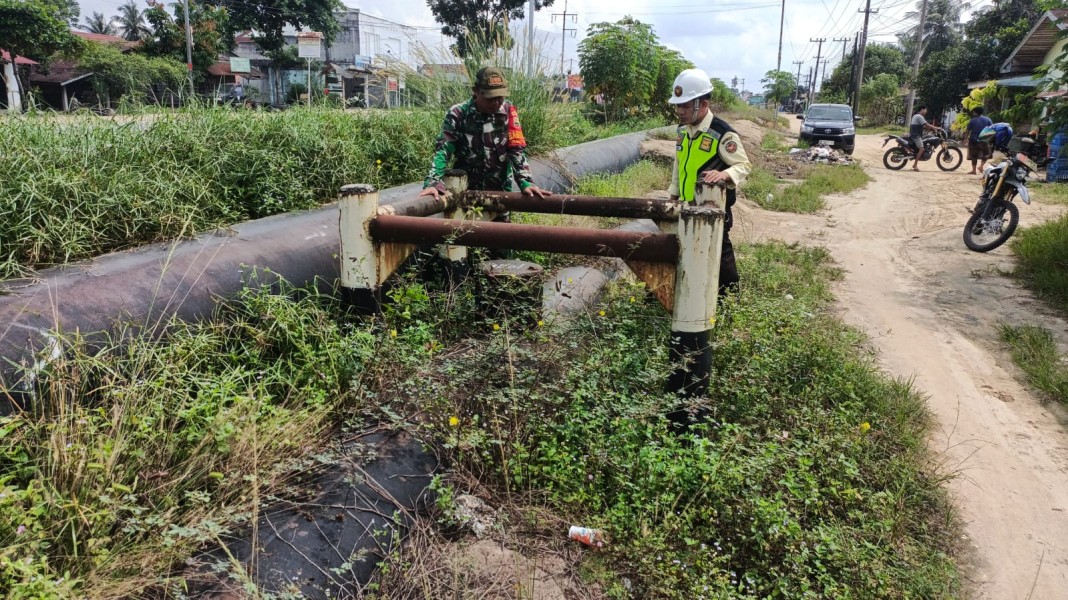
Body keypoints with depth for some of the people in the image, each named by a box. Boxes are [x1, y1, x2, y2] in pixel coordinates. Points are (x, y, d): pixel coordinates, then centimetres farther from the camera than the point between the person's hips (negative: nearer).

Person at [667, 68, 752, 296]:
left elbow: (744, 165, -17)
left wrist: (724, 175, -37)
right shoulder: (683, 130, 5)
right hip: (687, 208, 7)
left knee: (719, 255, 3)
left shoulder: (723, 134, -19)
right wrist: (674, 195, 17)